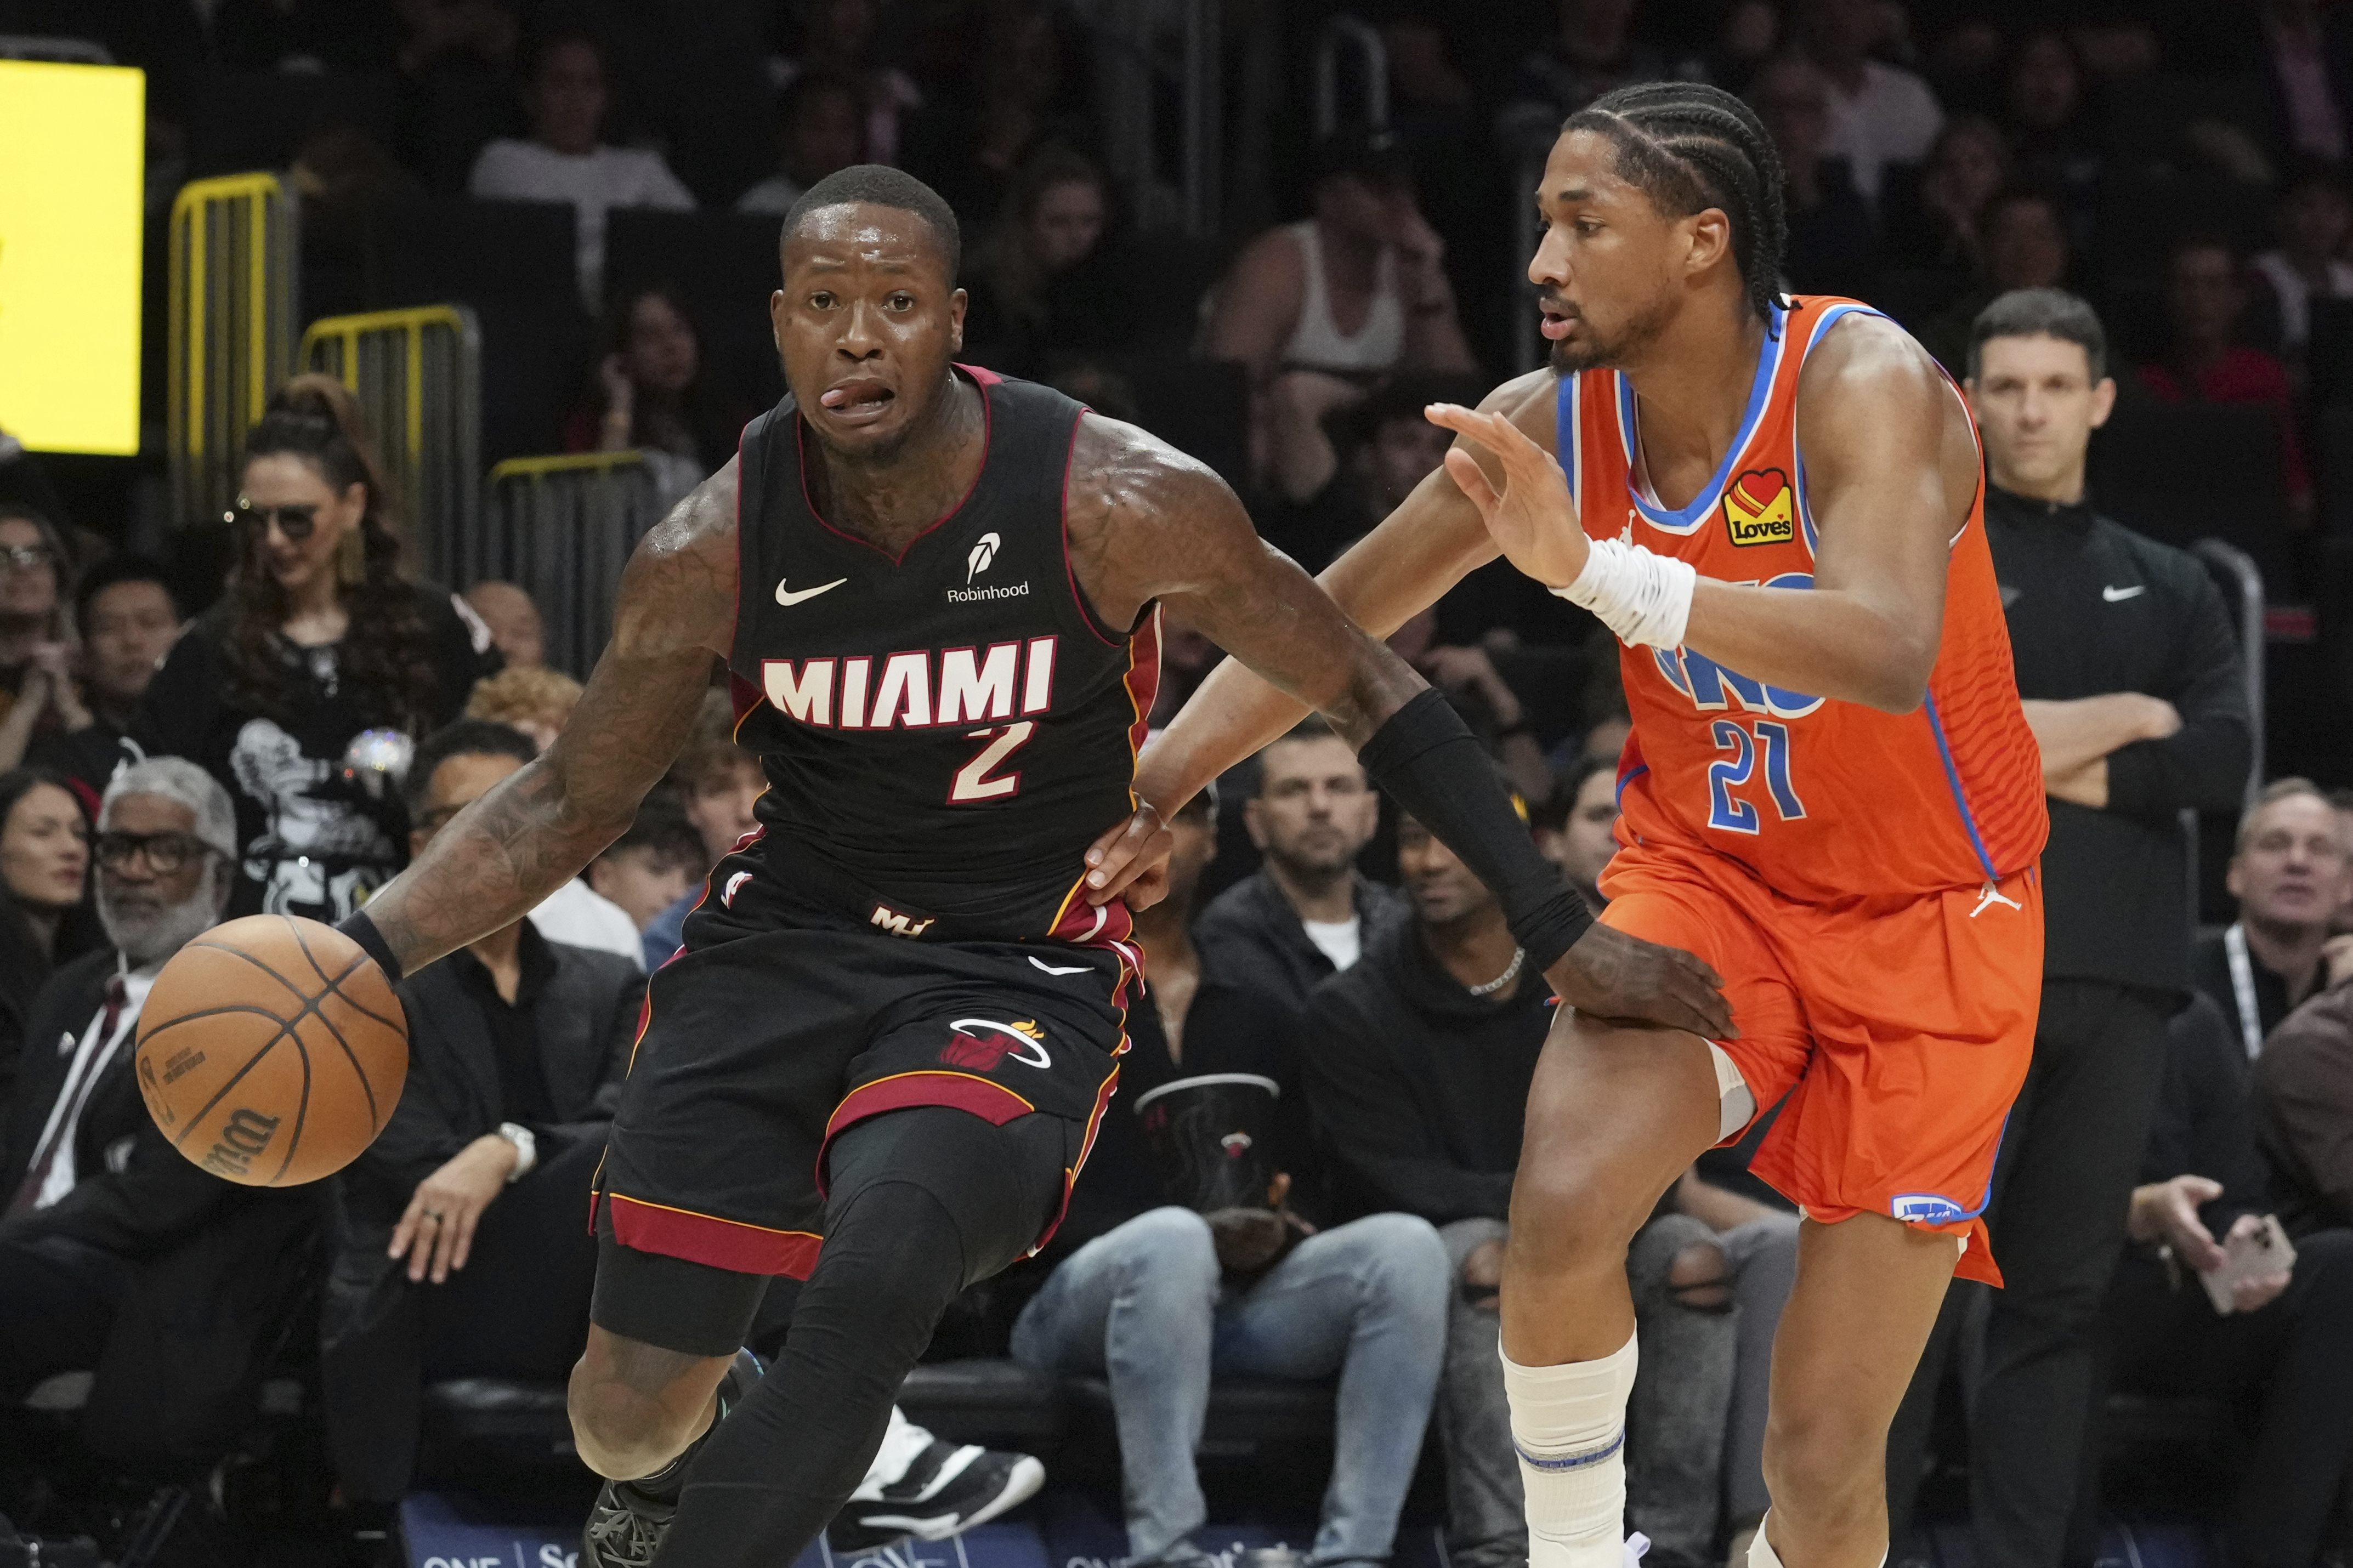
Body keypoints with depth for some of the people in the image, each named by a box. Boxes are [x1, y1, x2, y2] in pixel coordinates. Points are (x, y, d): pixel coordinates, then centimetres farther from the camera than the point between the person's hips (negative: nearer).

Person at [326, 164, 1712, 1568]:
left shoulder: (1118, 504, -18)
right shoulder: (713, 554, -10)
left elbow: (1362, 691, -5)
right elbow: (570, 806, 4)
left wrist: (1561, 936, -4)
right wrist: (358, 958, -12)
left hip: (1015, 975, -3)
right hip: (787, 936, 3)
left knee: (873, 1287, -32)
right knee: (629, 1406, 0)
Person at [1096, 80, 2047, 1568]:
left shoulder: (1863, 383, -25)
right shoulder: (1551, 426, -10)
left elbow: (1890, 658, -43)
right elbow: (1321, 622, 3)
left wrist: (1596, 569, -52)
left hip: (1927, 929, -3)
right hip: (1706, 873, 3)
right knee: (1561, 1208, -27)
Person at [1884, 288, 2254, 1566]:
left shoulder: (2168, 588, 18)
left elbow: (2226, 763, 3)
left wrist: (2051, 764, -7)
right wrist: (2128, 719, -5)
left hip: (2119, 979, 4)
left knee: (2063, 1294, 4)